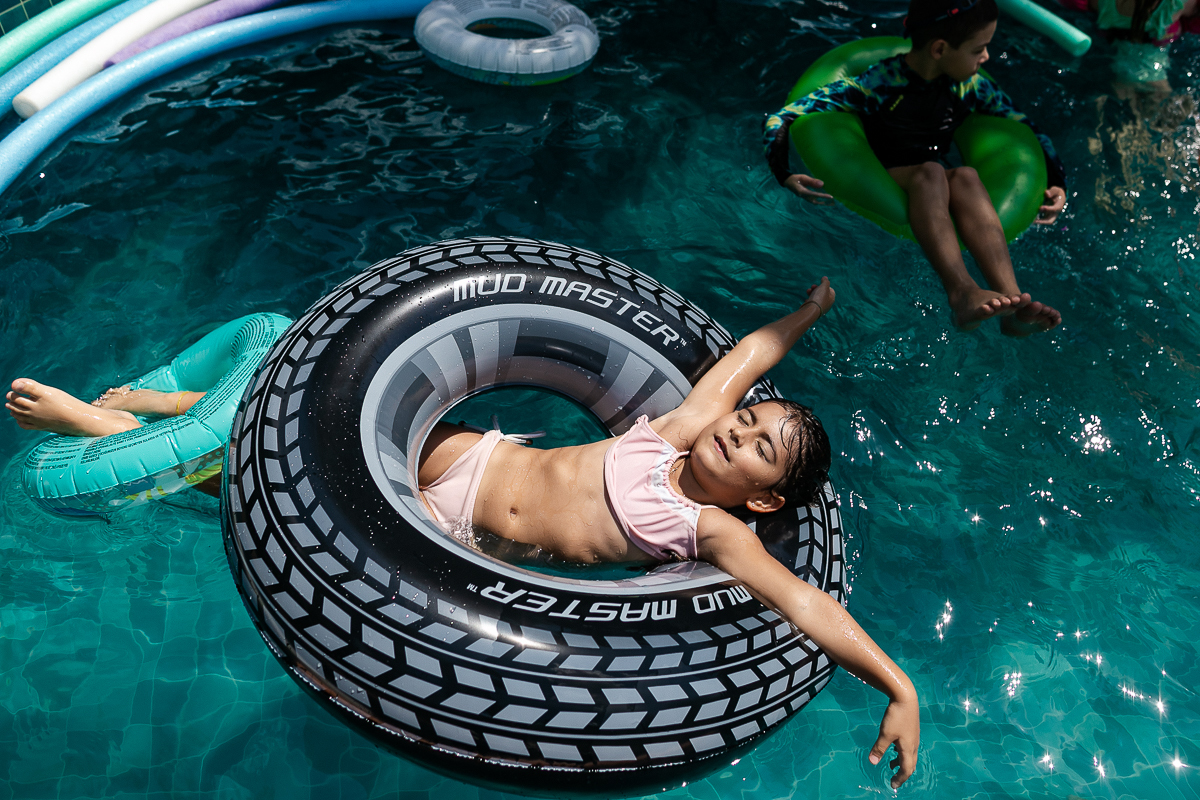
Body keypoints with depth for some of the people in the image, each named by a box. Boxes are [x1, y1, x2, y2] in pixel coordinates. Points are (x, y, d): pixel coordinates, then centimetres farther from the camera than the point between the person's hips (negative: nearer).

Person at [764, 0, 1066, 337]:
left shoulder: (971, 87, 4)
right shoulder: (879, 85, -12)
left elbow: (1027, 131, 17)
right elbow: (781, 119, -16)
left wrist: (1056, 183, 3)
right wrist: (785, 176, -32)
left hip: (938, 195, 4)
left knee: (965, 176, -30)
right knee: (930, 171, -34)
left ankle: (1012, 300, -46)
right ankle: (961, 292, -55)